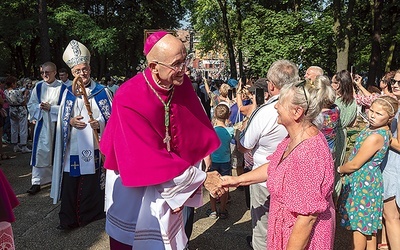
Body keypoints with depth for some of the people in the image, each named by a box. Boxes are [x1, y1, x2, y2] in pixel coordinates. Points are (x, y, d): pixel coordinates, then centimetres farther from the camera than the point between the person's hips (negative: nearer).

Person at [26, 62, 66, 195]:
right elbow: (31, 104, 8)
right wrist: (40, 106, -11)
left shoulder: (62, 88, -6)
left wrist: (50, 108, -16)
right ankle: (36, 182, 7)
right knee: (40, 152, 0)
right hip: (41, 123, 2)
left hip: (57, 124, -2)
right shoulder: (38, 86, 3)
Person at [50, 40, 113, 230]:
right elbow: (62, 119, 12)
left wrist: (99, 124, -18)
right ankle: (68, 219, 9)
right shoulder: (68, 93, 9)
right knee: (70, 183, 0)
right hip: (73, 146, 2)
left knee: (93, 181, 4)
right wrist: (70, 121, -9)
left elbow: (111, 117, 1)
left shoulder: (102, 91, 2)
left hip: (94, 145, -1)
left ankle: (91, 213, 21)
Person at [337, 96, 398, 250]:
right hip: (368, 180, 9)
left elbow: (354, 165, -20)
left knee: (359, 227, 5)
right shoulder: (383, 131, 0)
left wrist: (339, 169, -1)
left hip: (363, 183, -9)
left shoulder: (375, 137, -28)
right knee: (368, 228, 21)